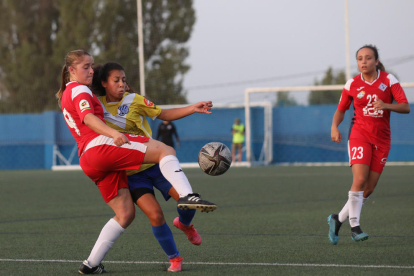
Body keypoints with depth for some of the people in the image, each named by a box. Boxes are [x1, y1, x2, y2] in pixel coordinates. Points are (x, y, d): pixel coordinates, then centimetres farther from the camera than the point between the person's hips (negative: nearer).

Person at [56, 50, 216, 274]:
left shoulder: (66, 96, 30)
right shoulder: (79, 90, 1)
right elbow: (88, 117, -16)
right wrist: (113, 133, -31)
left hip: (88, 161, 10)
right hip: (100, 146, -10)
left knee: (125, 213, 11)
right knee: (165, 151, -15)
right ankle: (186, 195, -40)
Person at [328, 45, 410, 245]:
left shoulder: (388, 80, -2)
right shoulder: (352, 85, 1)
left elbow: (406, 107, -8)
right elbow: (341, 109, 12)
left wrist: (386, 106, -27)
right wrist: (334, 127, -8)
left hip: (382, 138, 2)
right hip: (360, 133, -2)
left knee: (369, 188, 2)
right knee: (360, 179, -21)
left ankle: (338, 219, 18)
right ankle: (355, 227, -14)